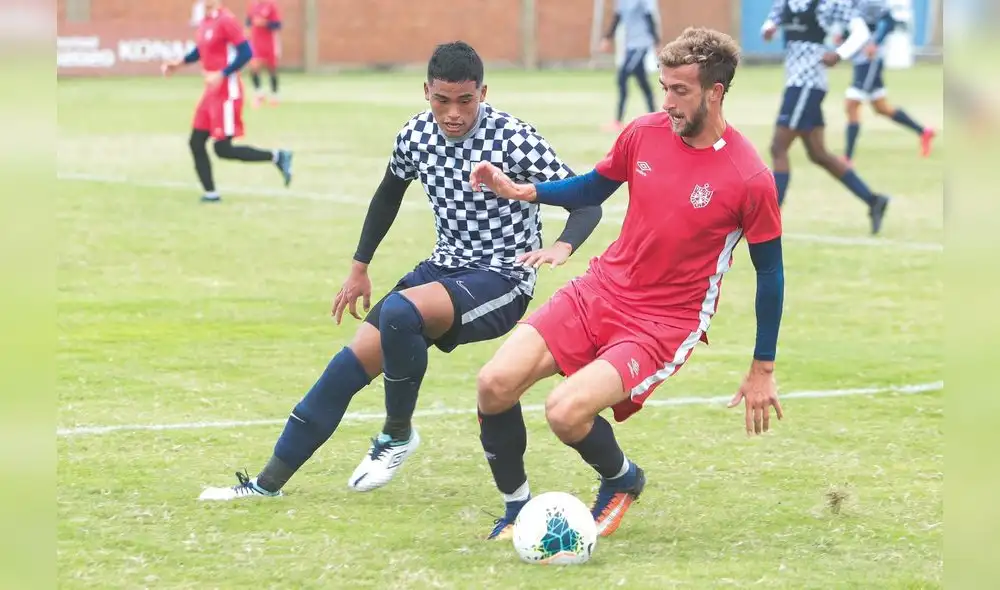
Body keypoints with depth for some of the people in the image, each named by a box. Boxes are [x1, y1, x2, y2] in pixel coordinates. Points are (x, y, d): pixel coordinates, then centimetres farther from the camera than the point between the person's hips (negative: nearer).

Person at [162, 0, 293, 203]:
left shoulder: (225, 20, -17)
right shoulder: (205, 21, 10)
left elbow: (246, 53, -21)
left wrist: (221, 74, -25)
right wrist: (180, 62, 10)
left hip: (227, 91, -9)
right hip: (211, 91, 9)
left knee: (223, 149, -7)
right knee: (196, 143, 6)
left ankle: (277, 157, 3)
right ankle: (210, 193, 12)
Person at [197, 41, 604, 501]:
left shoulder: (514, 140, -18)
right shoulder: (416, 135, -1)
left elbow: (587, 202, -17)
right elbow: (389, 193, 20)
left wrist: (561, 247, -37)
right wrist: (360, 267, 21)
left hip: (502, 281, -6)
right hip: (445, 269, 6)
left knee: (399, 311, -32)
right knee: (355, 359, -4)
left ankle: (398, 433, -8)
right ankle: (270, 480, 4)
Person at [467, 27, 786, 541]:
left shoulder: (749, 179, -15)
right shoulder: (644, 133, -2)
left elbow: (769, 271, -3)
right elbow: (593, 189, 17)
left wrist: (763, 370, 1)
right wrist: (520, 191, 3)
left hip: (664, 325, -5)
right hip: (599, 291, 5)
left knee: (566, 412, -26)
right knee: (494, 384, -13)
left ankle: (622, 480, 9)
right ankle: (515, 510, 10)